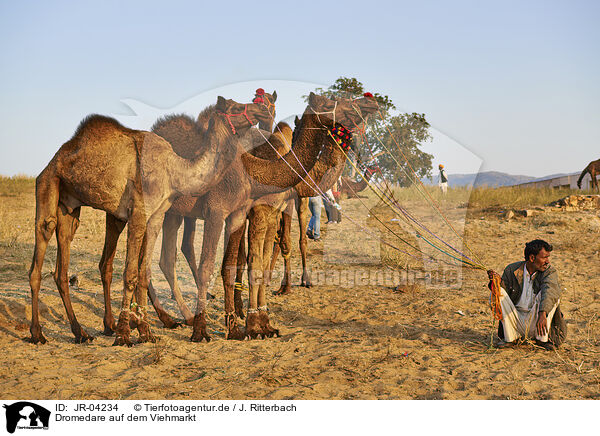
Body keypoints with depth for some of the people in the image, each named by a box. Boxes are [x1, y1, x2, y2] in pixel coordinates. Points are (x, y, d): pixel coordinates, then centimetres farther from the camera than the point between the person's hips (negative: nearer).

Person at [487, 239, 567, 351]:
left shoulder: (550, 271, -7)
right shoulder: (512, 270, 0)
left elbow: (549, 290, -27)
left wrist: (542, 314, -46)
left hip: (536, 321, -2)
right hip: (516, 320, 2)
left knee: (549, 294, -25)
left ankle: (542, 339, -15)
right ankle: (510, 338, -10)